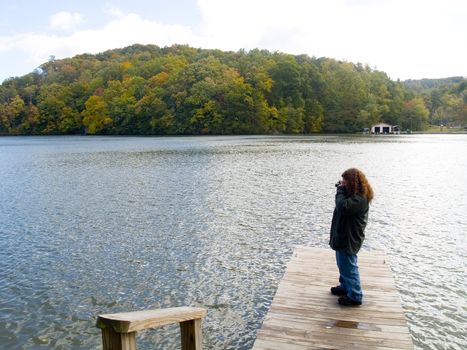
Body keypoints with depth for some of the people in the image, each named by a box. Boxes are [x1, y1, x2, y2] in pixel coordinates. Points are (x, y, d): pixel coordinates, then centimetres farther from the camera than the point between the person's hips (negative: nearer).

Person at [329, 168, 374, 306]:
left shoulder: (359, 198, -26)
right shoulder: (353, 194, 7)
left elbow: (343, 207, -38)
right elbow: (343, 205, 14)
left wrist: (340, 190, -26)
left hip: (349, 239, -11)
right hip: (343, 235, 11)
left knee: (349, 267, 2)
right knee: (343, 264, 24)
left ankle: (355, 296, 16)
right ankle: (345, 286, 42)